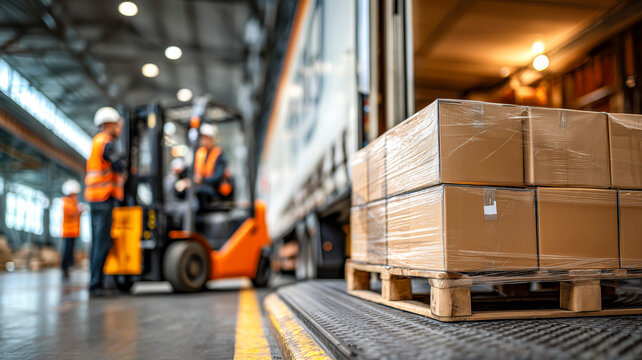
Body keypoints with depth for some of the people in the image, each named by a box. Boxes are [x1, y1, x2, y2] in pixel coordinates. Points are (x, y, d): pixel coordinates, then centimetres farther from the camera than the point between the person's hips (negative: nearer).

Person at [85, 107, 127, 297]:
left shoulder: (96, 142, 21)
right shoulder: (106, 142, -10)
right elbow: (119, 167, -18)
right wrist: (123, 161, 2)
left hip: (95, 197, 10)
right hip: (105, 197, -10)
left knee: (98, 242, 10)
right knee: (102, 242, -10)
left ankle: (96, 283, 13)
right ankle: (96, 284, -9)